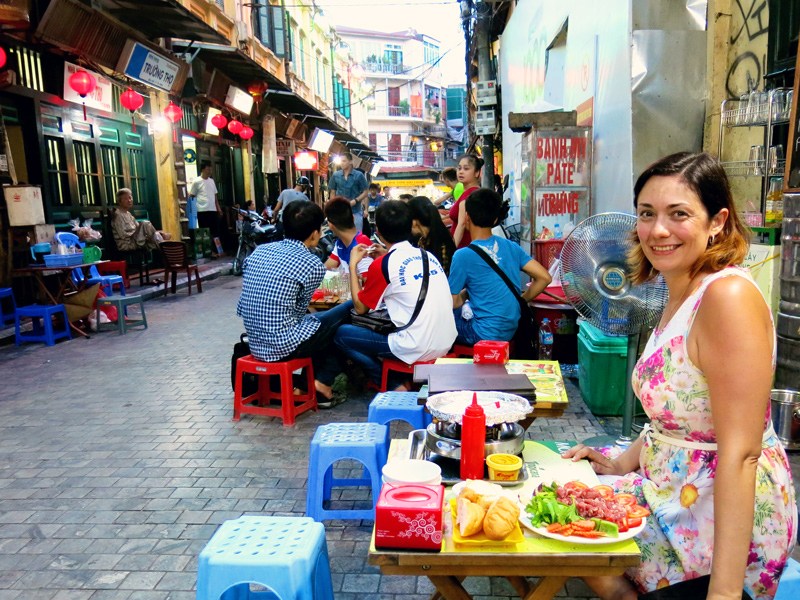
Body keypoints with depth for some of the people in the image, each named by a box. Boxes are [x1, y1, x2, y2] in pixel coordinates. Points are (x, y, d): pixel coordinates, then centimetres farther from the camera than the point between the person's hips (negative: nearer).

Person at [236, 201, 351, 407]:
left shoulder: (259, 250, 5)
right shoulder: (312, 265, -13)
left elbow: (242, 307, 9)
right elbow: (298, 311, -2)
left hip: (256, 343, 8)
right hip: (284, 345, -8)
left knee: (315, 320, 29)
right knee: (348, 312, 5)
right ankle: (323, 385, 9)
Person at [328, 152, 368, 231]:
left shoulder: (359, 175, -3)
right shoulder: (335, 175, 4)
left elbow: (365, 192, 0)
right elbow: (332, 193, 10)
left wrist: (355, 200, -16)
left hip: (356, 211, -2)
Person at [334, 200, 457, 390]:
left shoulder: (382, 264, -9)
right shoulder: (428, 256, 9)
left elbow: (360, 307, 3)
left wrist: (353, 264, 11)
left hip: (417, 350, -7)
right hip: (446, 344, 7)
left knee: (342, 334, 9)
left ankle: (394, 386, 6)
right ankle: (407, 380, 17)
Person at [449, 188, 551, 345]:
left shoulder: (463, 256, -15)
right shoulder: (511, 246, 1)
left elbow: (452, 303, -9)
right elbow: (545, 277, 1)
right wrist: (521, 300, 10)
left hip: (486, 335, -6)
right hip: (510, 330, 6)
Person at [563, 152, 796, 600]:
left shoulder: (729, 295, -24)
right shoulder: (682, 294, 6)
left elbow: (740, 452, -28)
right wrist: (624, 462, 9)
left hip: (723, 516, -9)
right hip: (672, 490, 9)